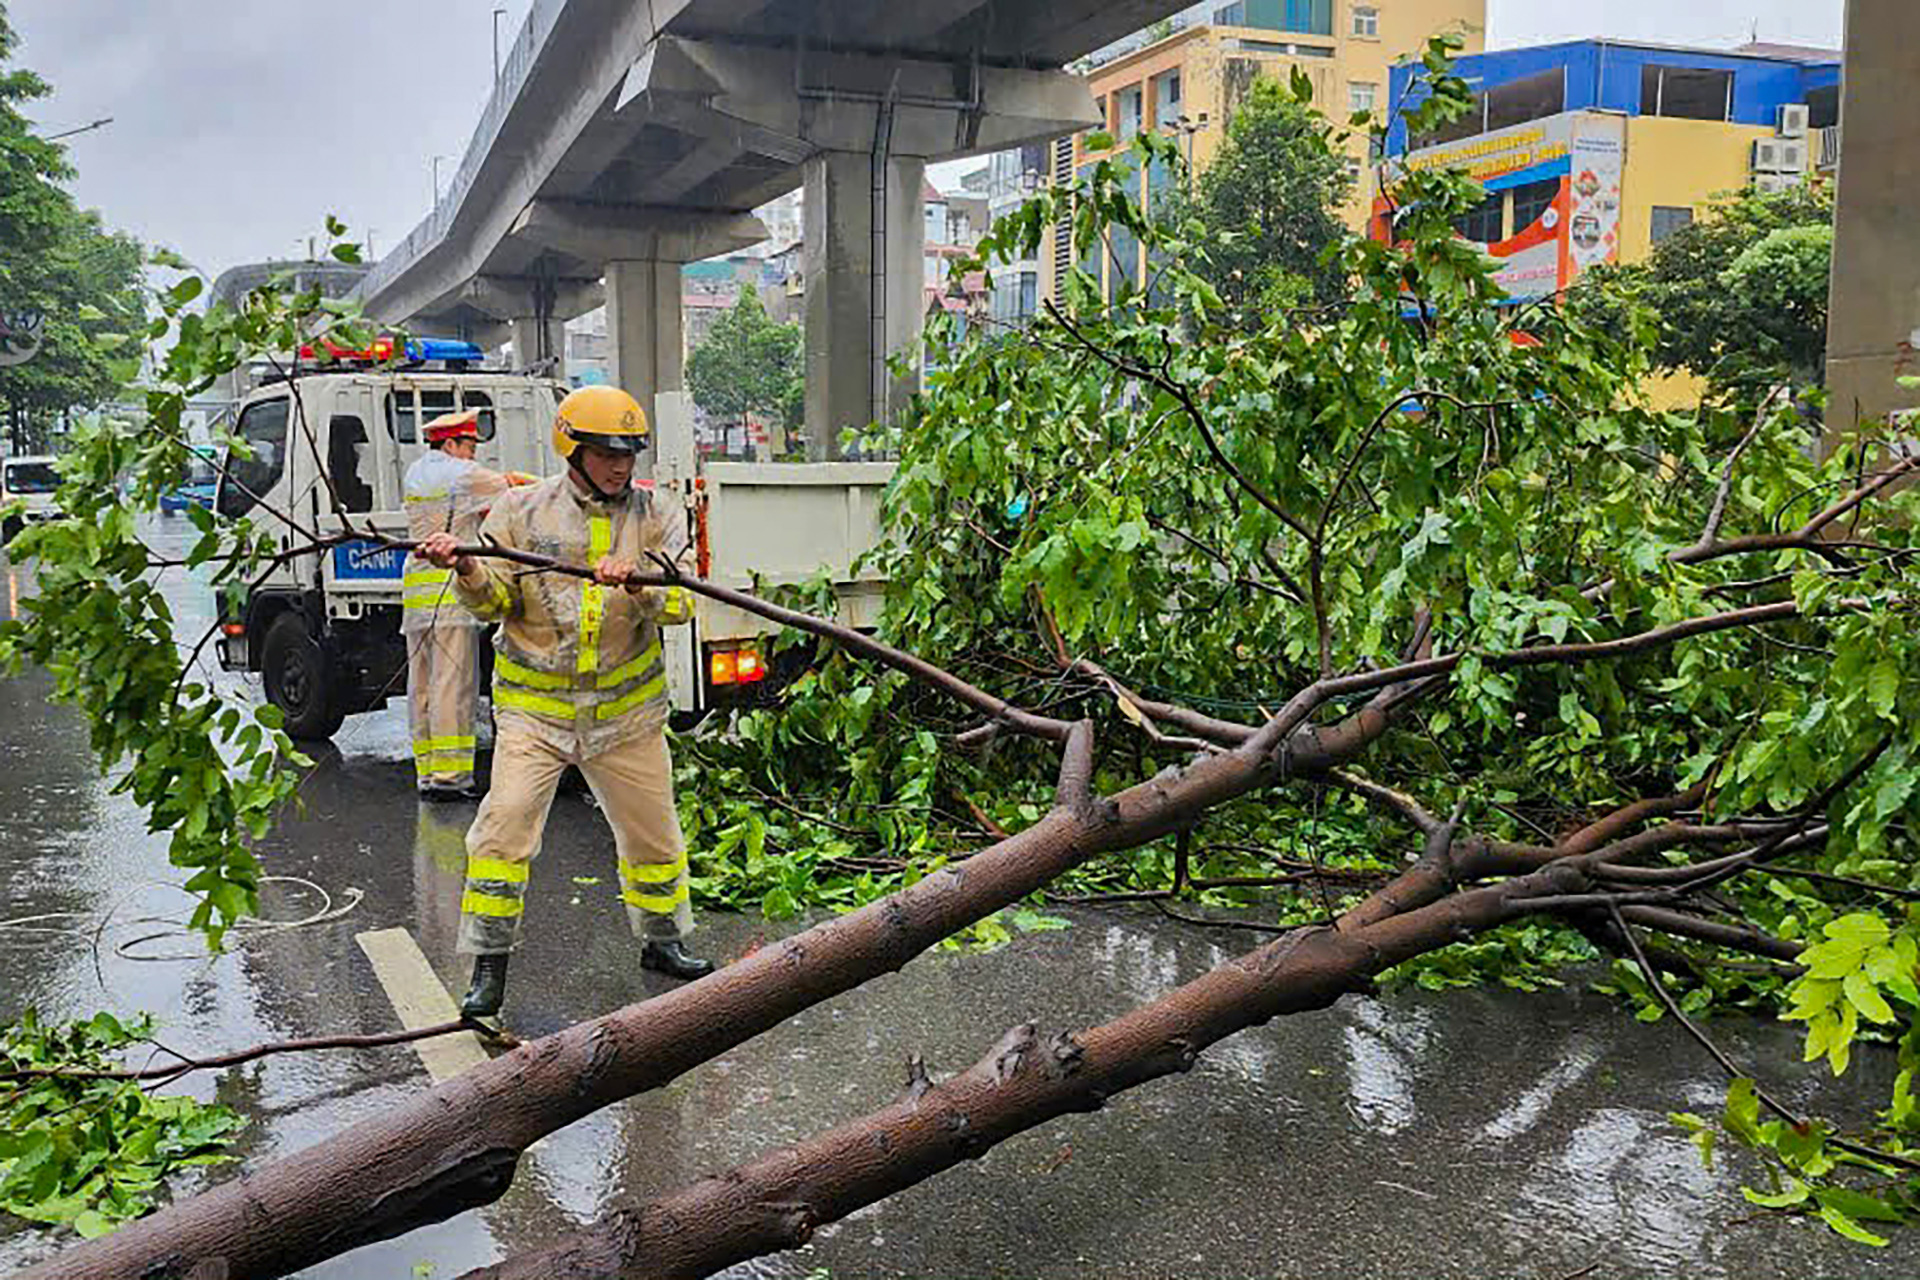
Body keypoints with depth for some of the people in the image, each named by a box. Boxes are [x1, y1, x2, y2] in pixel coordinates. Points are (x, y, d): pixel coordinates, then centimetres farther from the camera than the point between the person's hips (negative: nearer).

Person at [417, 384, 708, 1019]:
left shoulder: (648, 519, 2)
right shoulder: (522, 509, -1)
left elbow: (679, 604, -8)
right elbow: (495, 601, -3)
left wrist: (637, 586, -28)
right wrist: (467, 571, -24)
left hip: (626, 709, 2)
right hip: (534, 705, -2)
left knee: (653, 833, 12)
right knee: (505, 826, -10)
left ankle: (660, 940, 34)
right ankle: (489, 965, 3)